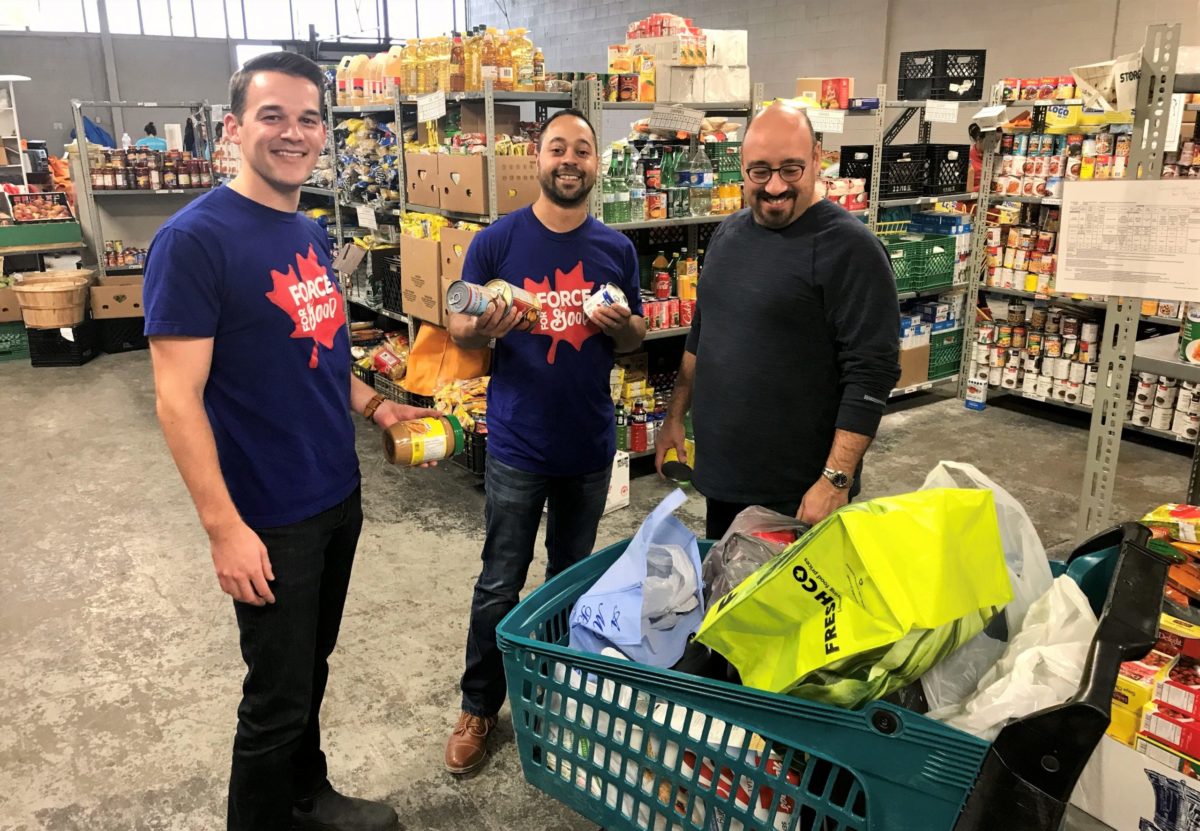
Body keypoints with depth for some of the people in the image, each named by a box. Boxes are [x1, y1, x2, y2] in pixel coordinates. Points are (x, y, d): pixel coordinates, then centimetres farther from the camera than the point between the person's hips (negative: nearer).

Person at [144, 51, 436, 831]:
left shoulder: (312, 234, 7)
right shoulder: (193, 239, -17)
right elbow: (178, 397, -19)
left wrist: (372, 404, 2)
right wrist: (225, 526, -21)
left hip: (338, 495, 8)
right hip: (270, 515, -7)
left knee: (310, 672, 23)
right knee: (277, 696, 9)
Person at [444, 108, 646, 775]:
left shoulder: (616, 248, 3)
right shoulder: (497, 241, -5)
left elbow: (635, 339, 10)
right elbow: (459, 328, -1)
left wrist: (622, 325, -13)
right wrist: (482, 329, -24)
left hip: (591, 442, 3)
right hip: (518, 443, -3)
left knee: (574, 575, 19)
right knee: (500, 585, 5)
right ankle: (479, 708, 24)